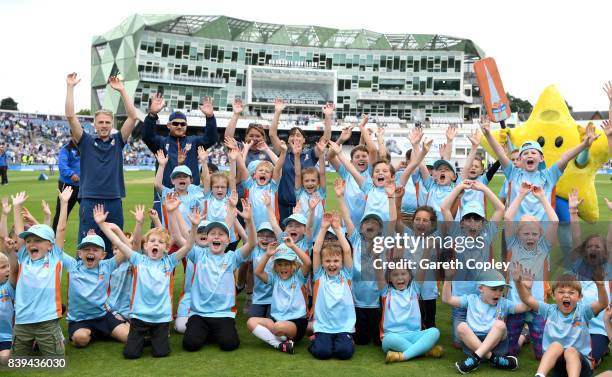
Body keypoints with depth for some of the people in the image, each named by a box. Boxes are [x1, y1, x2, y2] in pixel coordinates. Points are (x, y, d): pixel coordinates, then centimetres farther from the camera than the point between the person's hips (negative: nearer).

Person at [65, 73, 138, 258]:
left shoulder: (117, 141, 9)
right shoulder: (86, 142, 5)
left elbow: (133, 117, 0)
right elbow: (70, 116, -5)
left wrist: (122, 90, -4)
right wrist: (70, 87, -8)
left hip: (114, 202, 2)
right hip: (90, 201, -2)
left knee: (113, 250, 10)